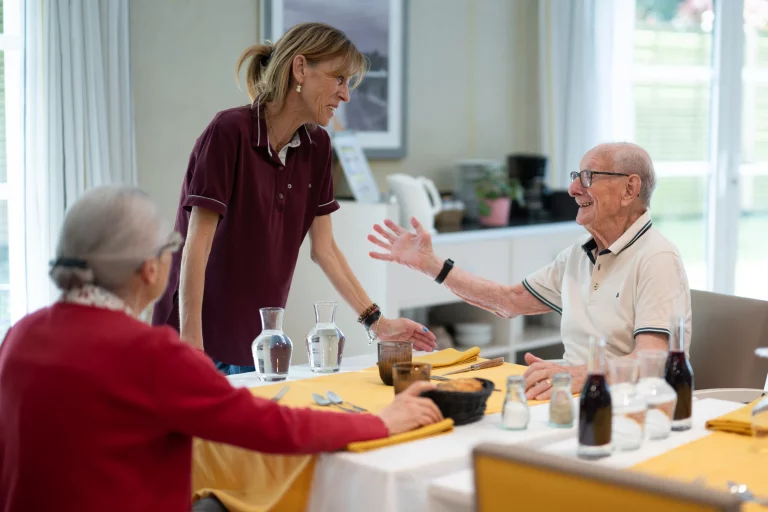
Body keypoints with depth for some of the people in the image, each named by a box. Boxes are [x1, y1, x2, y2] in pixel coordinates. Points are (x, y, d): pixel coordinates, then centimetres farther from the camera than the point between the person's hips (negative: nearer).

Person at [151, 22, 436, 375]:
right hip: (200, 336, -6)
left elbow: (324, 249, 7)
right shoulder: (230, 131, -17)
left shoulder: (316, 146, 3)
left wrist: (376, 322, 4)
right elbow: (196, 246, -18)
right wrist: (190, 340, -21)